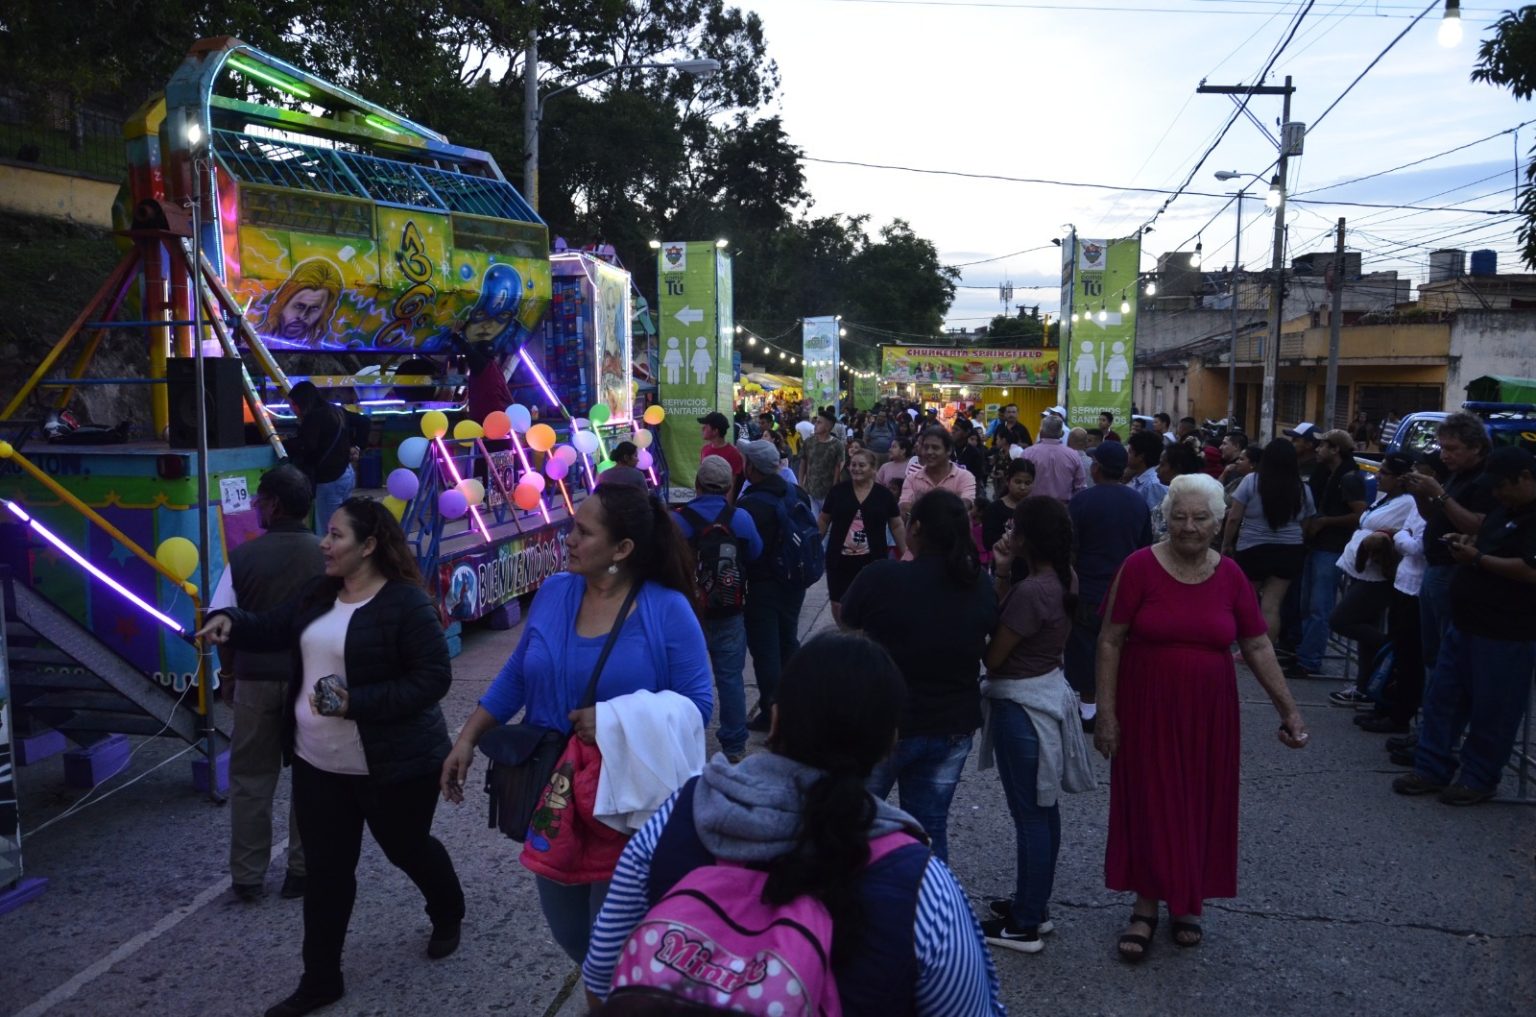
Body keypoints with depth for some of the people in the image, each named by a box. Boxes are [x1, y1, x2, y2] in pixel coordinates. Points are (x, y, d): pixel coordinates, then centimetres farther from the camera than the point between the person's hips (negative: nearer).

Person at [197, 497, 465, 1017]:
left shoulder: (406, 602, -20)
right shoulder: (318, 592, 4)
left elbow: (433, 678, -23)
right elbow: (272, 628, 11)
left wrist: (357, 702, -28)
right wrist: (231, 622, -11)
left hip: (392, 763, -6)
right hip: (318, 762, 6)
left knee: (407, 849, 16)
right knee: (325, 868, 11)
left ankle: (449, 917, 47)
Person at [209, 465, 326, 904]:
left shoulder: (243, 556, -7)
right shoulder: (326, 555, -7)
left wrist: (231, 666, 11)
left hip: (256, 679, 0)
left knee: (250, 779, 14)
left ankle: (247, 876, 21)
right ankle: (301, 869, 19)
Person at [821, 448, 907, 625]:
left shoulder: (884, 495, 0)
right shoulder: (837, 491, 0)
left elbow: (897, 526, 7)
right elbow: (823, 521, 9)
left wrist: (905, 553, 3)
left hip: (872, 561, -1)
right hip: (839, 560, 1)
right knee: (838, 604, 3)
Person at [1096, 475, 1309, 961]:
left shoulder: (1229, 575, 0)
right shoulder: (1140, 567, -10)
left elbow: (1258, 647, 5)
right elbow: (1110, 641, -9)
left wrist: (1288, 708, 1)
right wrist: (1106, 711, -11)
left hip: (1208, 713, 3)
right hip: (1147, 710, -3)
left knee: (1201, 804, 10)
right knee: (1149, 802, 3)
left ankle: (1188, 902, 28)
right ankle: (1147, 906, 18)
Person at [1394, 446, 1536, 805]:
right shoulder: (1503, 510, 14)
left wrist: (1477, 558, -18)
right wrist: (1469, 545, 7)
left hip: (1505, 636, -10)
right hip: (1466, 624, 10)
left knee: (1491, 712, 4)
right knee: (1442, 698, 13)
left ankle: (1478, 779, 16)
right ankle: (1432, 768, 21)